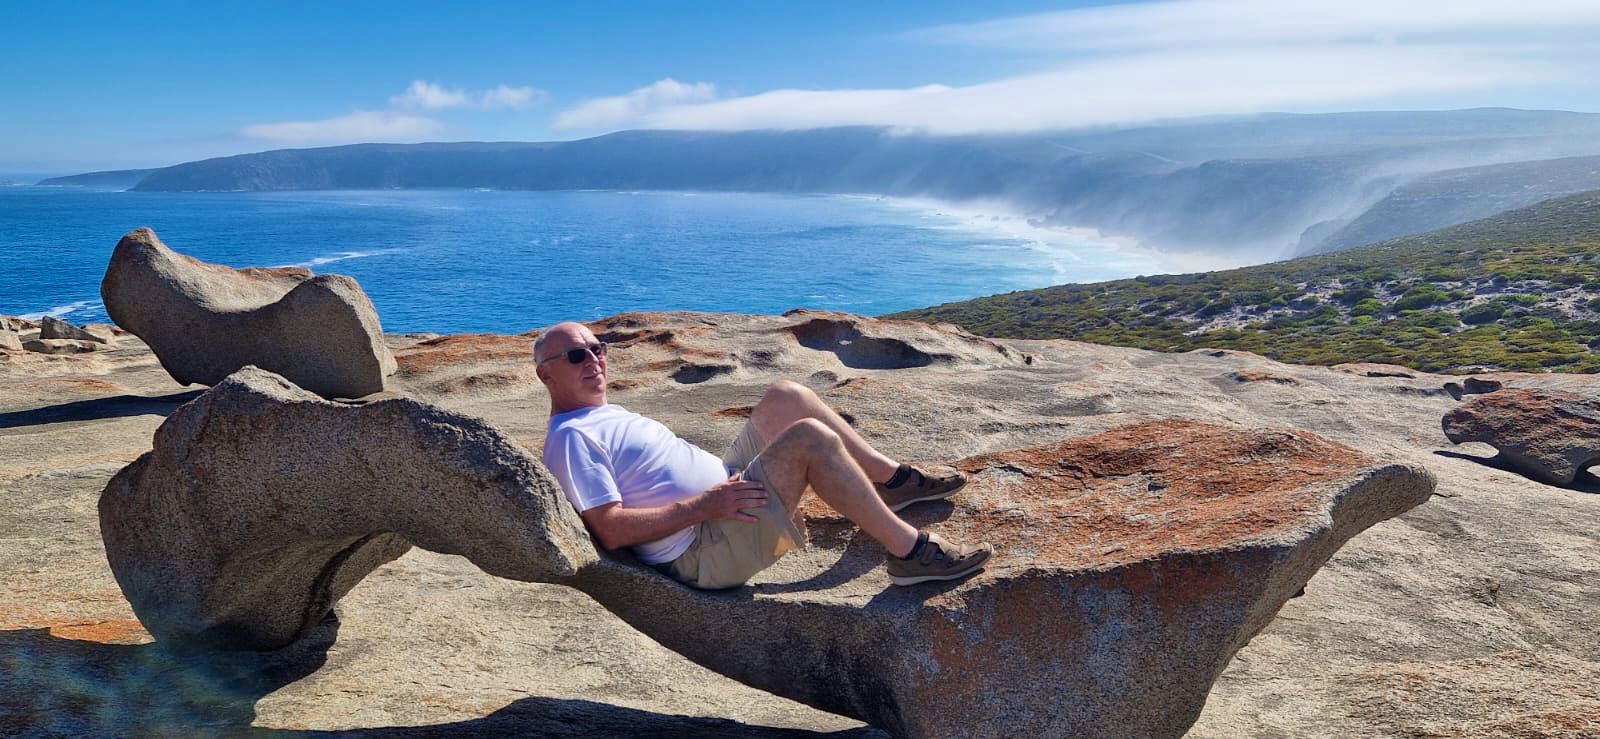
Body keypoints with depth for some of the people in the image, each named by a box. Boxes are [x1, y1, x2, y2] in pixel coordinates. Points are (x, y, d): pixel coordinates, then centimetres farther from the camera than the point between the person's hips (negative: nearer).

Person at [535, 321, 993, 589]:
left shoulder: (606, 416, 22)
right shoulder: (572, 438, -11)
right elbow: (611, 530, -21)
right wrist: (703, 506, -23)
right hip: (706, 550, -10)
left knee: (786, 397, 7)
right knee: (810, 437, -24)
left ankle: (894, 480, 11)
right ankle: (910, 551, -19)